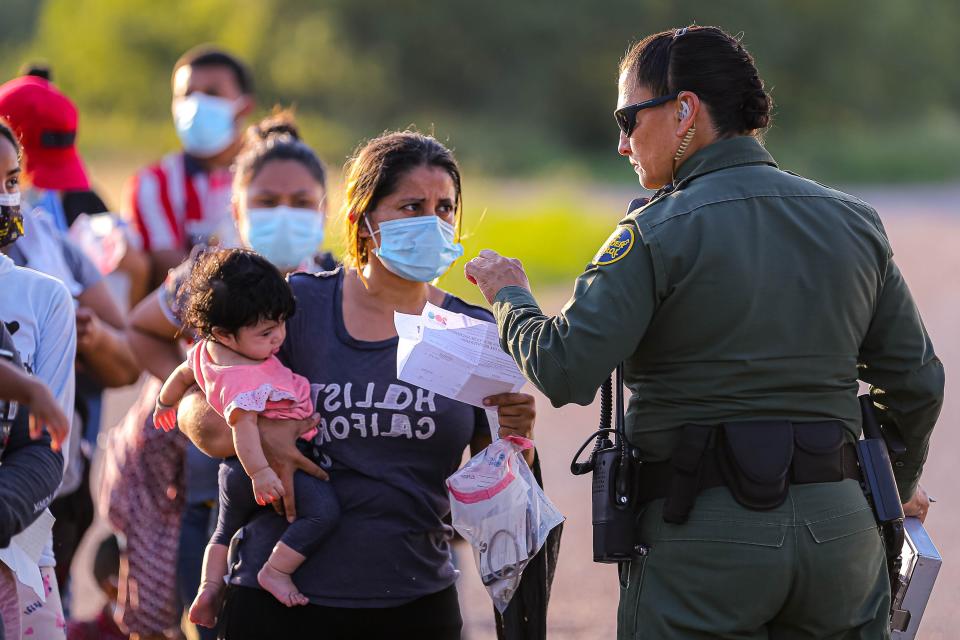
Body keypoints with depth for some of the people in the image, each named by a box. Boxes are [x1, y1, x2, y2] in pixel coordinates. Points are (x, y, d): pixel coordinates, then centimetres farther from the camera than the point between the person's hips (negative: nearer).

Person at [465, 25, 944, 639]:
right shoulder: (853, 222, 8)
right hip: (837, 527, 5)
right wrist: (899, 485, 29)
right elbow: (916, 381, 12)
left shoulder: (658, 233, -8)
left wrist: (510, 295, 5)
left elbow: (565, 371, -15)